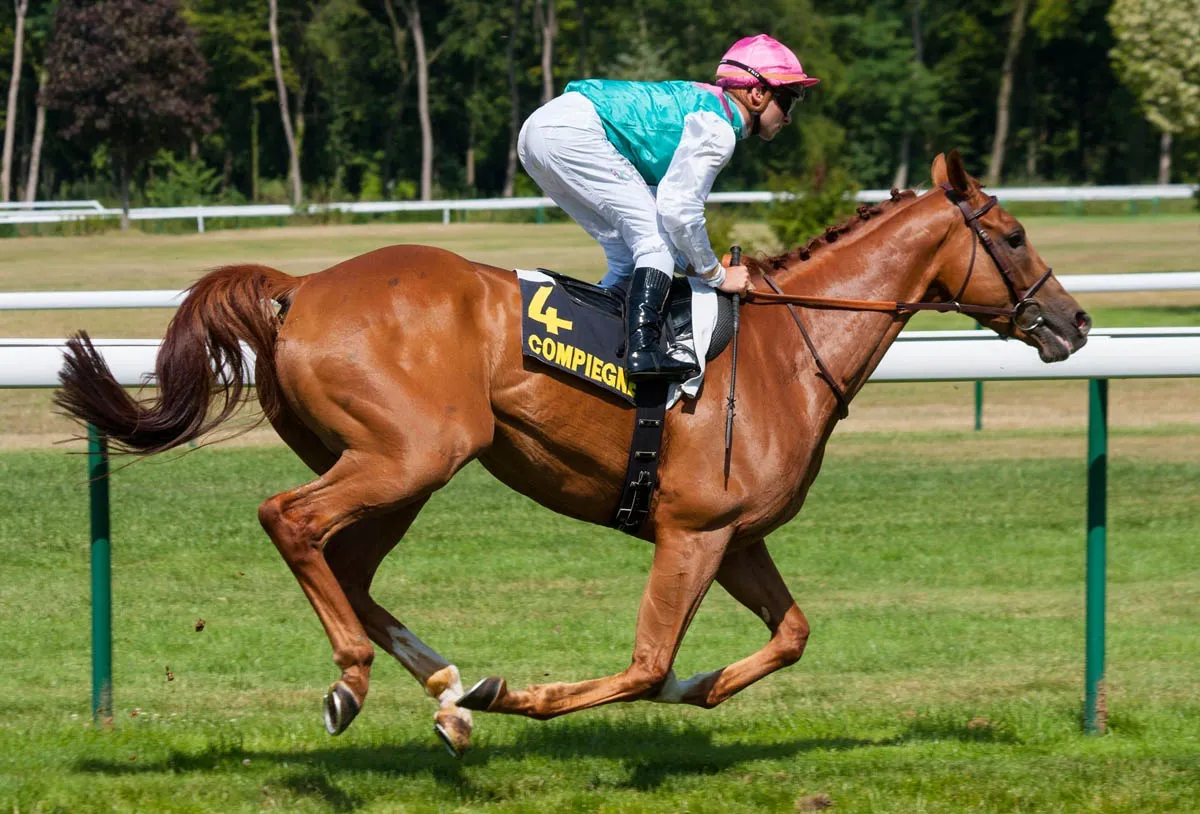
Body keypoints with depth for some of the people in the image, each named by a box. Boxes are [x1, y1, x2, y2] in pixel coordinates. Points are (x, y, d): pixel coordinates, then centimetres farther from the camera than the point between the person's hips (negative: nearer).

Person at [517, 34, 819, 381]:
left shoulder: (701, 103, 24)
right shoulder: (718, 130, -7)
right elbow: (678, 209, -13)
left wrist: (696, 266, 22)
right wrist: (717, 275, -1)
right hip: (573, 132, -10)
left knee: (629, 255, 16)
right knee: (656, 238, -11)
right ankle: (641, 348, -24)